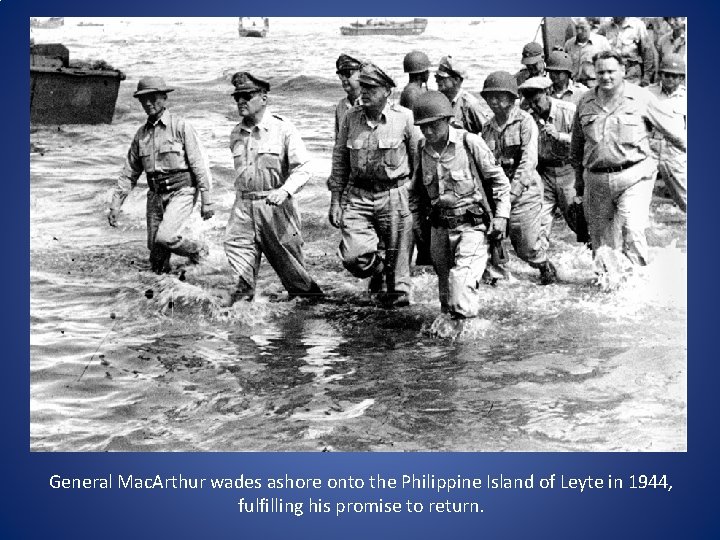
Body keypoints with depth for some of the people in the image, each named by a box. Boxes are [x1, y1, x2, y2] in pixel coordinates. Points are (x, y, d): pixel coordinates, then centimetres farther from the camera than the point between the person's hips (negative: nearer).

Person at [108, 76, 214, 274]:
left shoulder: (181, 126, -6)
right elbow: (129, 173, 16)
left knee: (165, 237, -22)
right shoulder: (141, 134, 11)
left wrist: (206, 200, -11)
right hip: (156, 195, 6)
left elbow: (200, 164, -7)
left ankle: (198, 249, 6)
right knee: (155, 248, 2)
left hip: (181, 192, -6)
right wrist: (115, 204, 9)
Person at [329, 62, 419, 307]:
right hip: (357, 195, 2)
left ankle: (399, 292, 27)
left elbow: (419, 158, 2)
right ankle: (377, 271, 25)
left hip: (394, 195, -2)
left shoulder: (404, 117, -5)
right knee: (353, 256, -7)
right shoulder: (351, 118, 3)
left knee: (398, 254, 4)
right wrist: (335, 200, 7)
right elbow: (339, 160, 10)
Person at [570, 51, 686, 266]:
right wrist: (579, 180, 22)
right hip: (596, 181, 4)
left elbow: (670, 129, 9)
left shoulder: (641, 98, 0)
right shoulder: (586, 102, 9)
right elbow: (576, 145, 19)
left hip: (633, 178, -3)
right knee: (600, 238, 9)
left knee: (633, 230, -18)